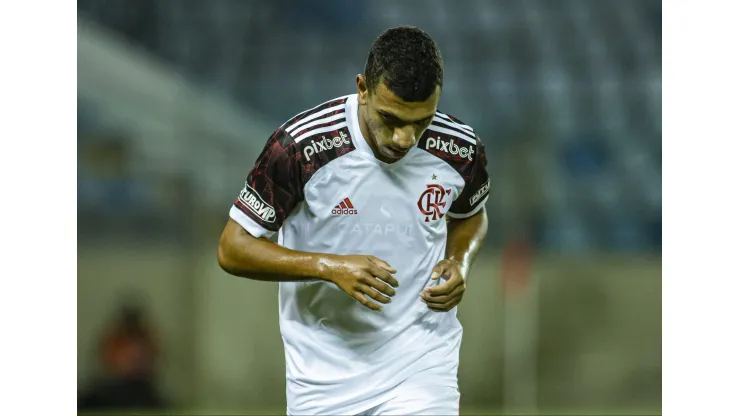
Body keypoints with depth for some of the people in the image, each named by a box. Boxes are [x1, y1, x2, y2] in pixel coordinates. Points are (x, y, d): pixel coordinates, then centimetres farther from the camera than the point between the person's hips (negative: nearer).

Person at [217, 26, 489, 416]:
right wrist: (331, 267, -23)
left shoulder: (460, 149, -8)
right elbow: (232, 249, -11)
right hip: (325, 371, -1)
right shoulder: (301, 145, -18)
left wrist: (459, 262, -6)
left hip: (421, 368, 1)